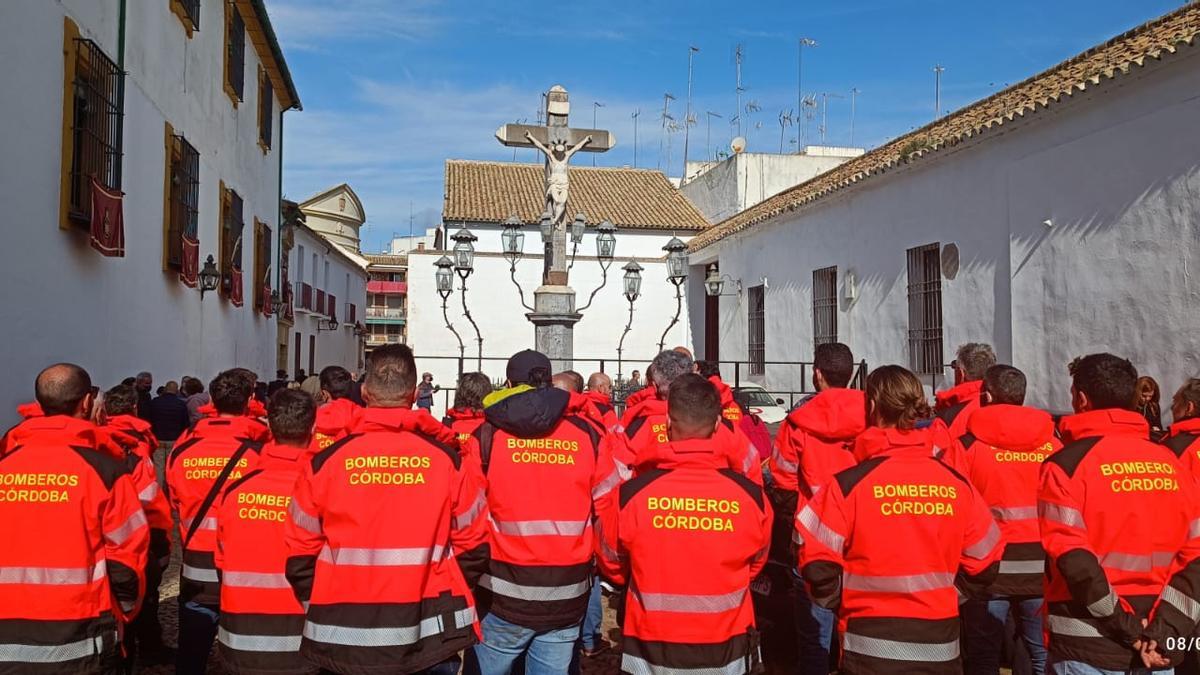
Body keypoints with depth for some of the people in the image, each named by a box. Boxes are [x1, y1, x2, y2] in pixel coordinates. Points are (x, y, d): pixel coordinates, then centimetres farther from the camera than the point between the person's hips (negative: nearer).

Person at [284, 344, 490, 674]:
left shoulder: (324, 462, -6)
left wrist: (320, 609, 14)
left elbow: (300, 552, 0)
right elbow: (473, 546, -1)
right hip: (430, 636, -1)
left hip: (345, 638, 1)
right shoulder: (449, 460, -6)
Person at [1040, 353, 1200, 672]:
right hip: (1155, 647, 5)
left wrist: (1126, 627, -11)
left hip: (1088, 647, -5)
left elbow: (1072, 559, -19)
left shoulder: (1067, 464, -11)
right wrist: (1165, 630, -5)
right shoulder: (1170, 462, 5)